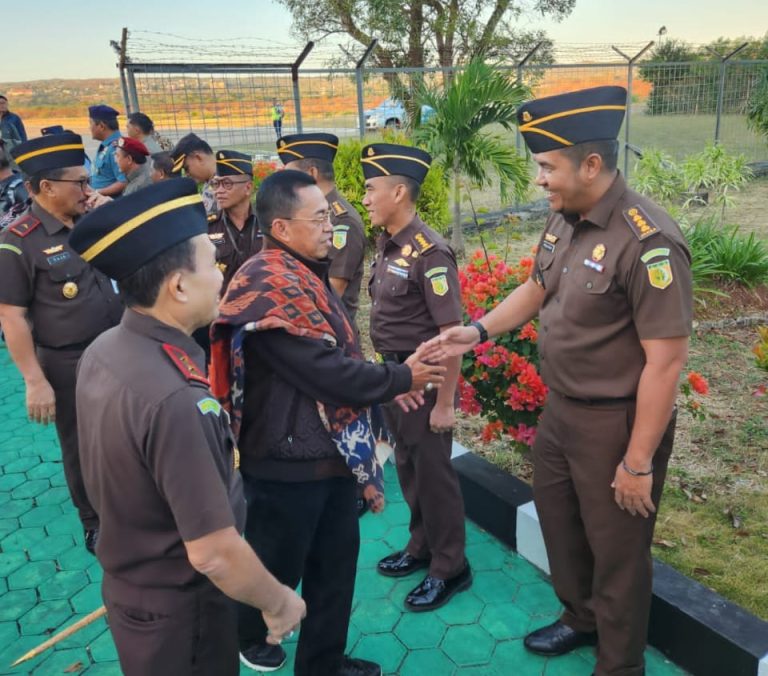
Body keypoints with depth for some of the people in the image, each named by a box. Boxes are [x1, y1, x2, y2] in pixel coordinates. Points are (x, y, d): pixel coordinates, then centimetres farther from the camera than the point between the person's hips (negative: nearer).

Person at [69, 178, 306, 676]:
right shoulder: (174, 399, -36)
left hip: (130, 584, 8)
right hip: (179, 612, -8)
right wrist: (278, 603, -14)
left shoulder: (104, 351, -8)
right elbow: (213, 553, -30)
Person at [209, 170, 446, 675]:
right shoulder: (271, 285, -22)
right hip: (289, 458, -9)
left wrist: (385, 385, 6)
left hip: (331, 449, 9)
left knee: (335, 561, 19)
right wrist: (399, 379, -14)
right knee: (278, 564, 14)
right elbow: (326, 371, -25)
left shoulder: (307, 273, 9)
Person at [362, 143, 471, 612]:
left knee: (433, 472, 6)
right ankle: (422, 547, 39)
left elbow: (452, 334, -21)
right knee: (408, 466, 20)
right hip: (393, 372, 8)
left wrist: (445, 402, -19)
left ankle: (450, 569, 24)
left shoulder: (429, 252, -20)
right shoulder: (387, 244, 4)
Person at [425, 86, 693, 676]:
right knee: (558, 520, 25)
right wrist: (479, 330, 3)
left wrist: (638, 463, -19)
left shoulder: (647, 242, -26)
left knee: (616, 549, 12)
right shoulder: (564, 220, -1)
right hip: (561, 410, 8)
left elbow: (666, 360, -24)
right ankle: (580, 617, 53)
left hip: (616, 424, -8)